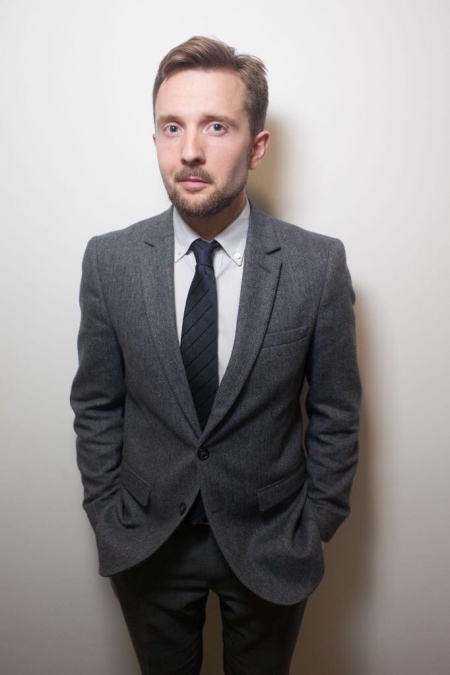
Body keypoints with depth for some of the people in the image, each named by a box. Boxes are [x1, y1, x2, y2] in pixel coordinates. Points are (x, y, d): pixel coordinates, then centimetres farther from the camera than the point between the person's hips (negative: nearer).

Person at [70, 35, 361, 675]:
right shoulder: (110, 260, -12)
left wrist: (314, 528, -3)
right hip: (147, 543, 1)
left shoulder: (319, 263, -16)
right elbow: (96, 406, -3)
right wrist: (108, 518, -1)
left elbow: (336, 413, -7)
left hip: (269, 543, 0)